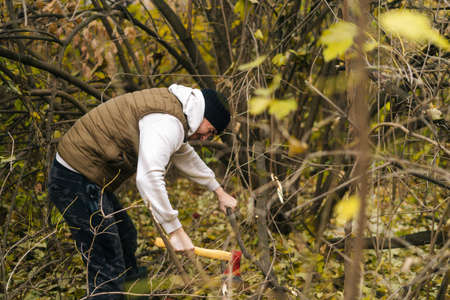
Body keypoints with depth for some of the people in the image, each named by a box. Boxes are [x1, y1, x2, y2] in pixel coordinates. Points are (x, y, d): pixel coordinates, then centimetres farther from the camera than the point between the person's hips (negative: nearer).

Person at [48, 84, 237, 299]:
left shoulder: (170, 105, 14)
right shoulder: (168, 123, -21)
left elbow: (185, 156, 31)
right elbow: (149, 178, -34)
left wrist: (219, 191, 37)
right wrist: (175, 231, -29)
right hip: (77, 184, -11)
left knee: (125, 239, 27)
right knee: (108, 271, -10)